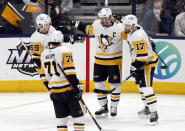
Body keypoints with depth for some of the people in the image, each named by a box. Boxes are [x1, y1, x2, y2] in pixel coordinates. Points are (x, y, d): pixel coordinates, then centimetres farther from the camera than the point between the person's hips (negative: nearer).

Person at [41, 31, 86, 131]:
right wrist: (76, 86, -14)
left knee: (61, 118, 10)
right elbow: (69, 71, -17)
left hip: (54, 91, 6)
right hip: (68, 89, -6)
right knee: (78, 115, 1)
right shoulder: (65, 51, -9)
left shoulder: (44, 54, 10)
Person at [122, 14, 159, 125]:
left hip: (148, 63, -11)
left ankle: (153, 112, -18)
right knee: (140, 85, 19)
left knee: (146, 87, -17)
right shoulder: (135, 29, 0)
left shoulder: (138, 37, -29)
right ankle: (148, 108, 31)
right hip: (141, 62, 11)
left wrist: (135, 66, -26)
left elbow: (142, 56, -30)